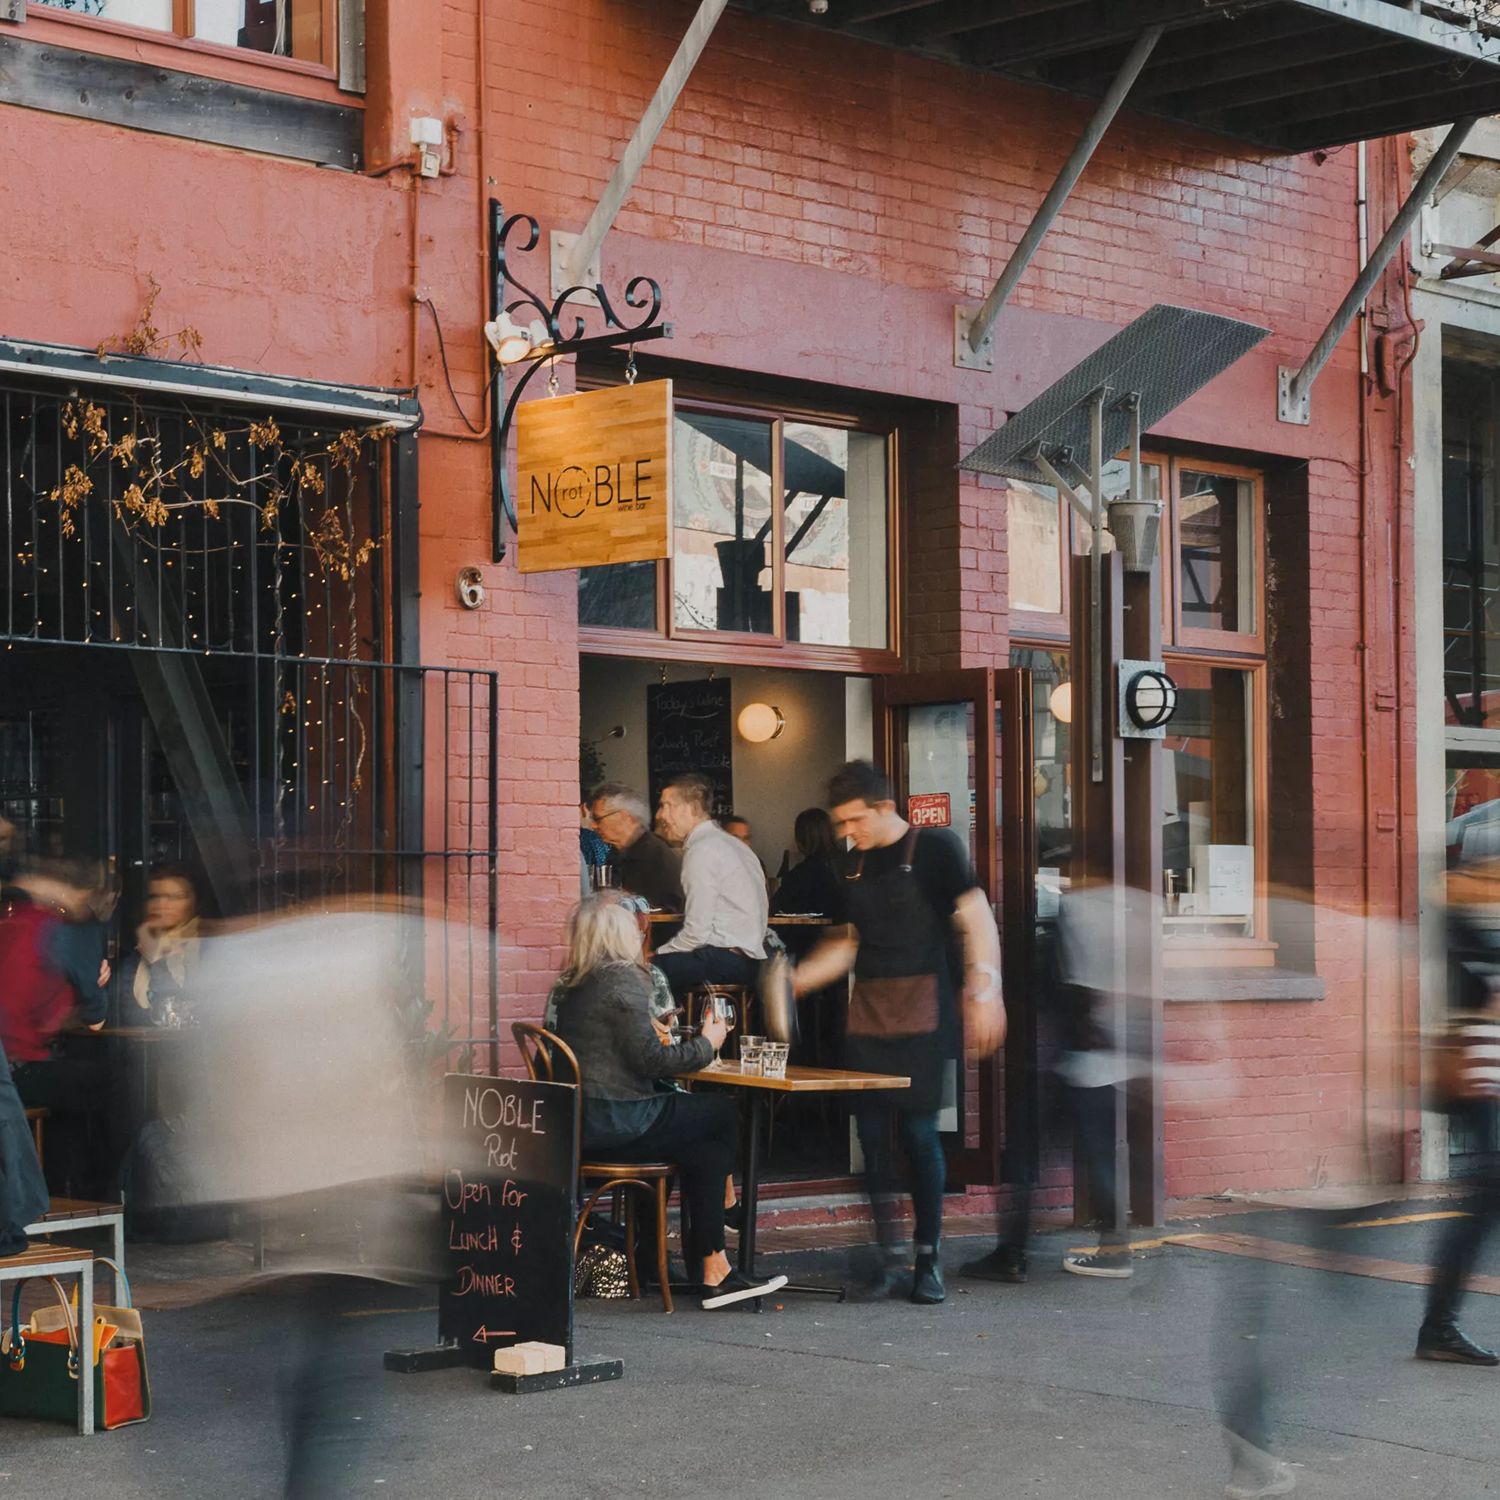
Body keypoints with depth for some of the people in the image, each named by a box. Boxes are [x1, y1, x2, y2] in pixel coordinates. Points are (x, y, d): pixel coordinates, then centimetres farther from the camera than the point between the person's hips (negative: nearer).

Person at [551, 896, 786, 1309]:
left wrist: (651, 1038, 25)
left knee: (706, 1149, 10)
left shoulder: (574, 986, 15)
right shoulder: (623, 979, -12)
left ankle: (716, 1274, 1)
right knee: (724, 1115, 5)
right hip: (617, 1123, -9)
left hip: (582, 1121, 9)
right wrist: (706, 1044, -2)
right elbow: (650, 1059, -15)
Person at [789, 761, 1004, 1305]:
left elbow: (977, 922, -9)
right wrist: (797, 978, 10)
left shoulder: (934, 849, -4)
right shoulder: (853, 865, 15)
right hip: (867, 1015, 6)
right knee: (872, 1134, 2)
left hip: (921, 1015, -6)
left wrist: (983, 991, -20)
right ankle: (888, 1257, 9)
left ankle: (929, 1258, 4)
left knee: (919, 1131, -7)